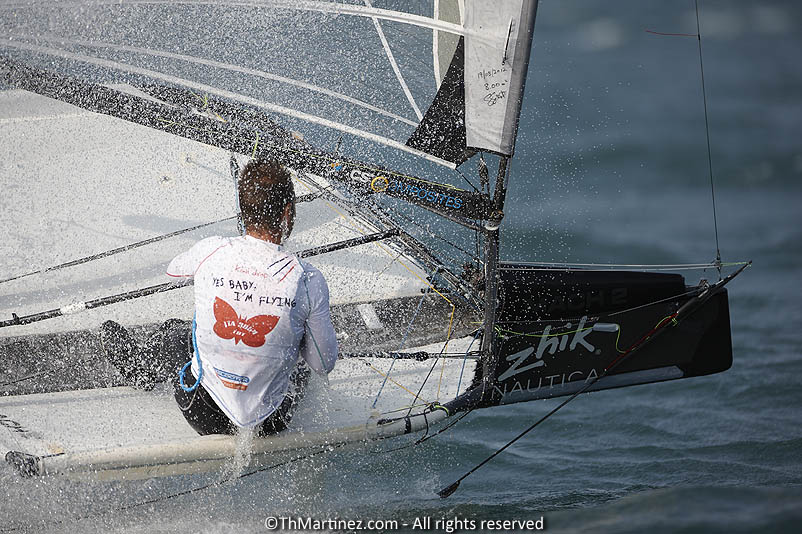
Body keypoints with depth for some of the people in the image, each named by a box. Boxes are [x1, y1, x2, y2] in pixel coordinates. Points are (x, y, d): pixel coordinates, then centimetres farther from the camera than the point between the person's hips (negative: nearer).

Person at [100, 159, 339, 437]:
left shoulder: (211, 251, -16)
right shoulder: (308, 280, -21)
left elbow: (174, 268, 11)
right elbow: (324, 364, -10)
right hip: (269, 423, -1)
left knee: (175, 332, 32)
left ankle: (138, 367, 61)